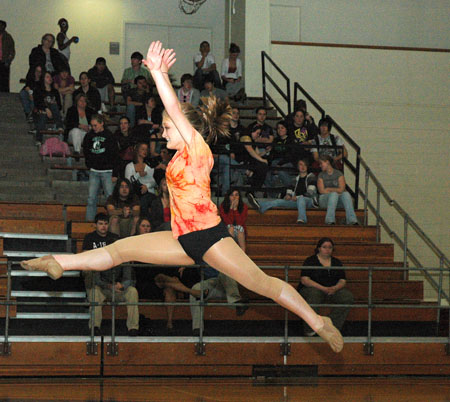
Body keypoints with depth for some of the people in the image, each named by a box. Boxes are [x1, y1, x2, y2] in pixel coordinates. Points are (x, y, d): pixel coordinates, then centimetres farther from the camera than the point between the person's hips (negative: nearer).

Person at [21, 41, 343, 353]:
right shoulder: (183, 156, 14)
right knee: (121, 249, 6)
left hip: (209, 235, -8)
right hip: (185, 241, 8)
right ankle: (59, 264, 10)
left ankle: (319, 324, -1)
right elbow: (175, 109, 18)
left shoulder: (197, 148, -8)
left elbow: (174, 109, -15)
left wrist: (158, 72, -15)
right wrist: (161, 73, 12)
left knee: (262, 284, -7)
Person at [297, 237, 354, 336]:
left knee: (347, 296, -24)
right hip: (311, 289, -4)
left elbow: (343, 281, 7)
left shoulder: (337, 262, 14)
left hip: (333, 290, 4)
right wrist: (323, 288, -22)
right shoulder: (310, 261, 0)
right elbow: (304, 280, -13)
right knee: (314, 295, -39)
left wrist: (335, 288, -18)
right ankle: (310, 329, -29)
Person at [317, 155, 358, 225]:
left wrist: (328, 189, -3)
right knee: (334, 194, -35)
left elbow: (341, 190, -4)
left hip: (338, 200, 1)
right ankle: (330, 221, -51)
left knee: (346, 194, -32)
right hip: (325, 200, -1)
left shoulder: (339, 174, 9)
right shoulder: (321, 175, 12)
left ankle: (352, 220, -51)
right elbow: (322, 191, -2)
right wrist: (335, 190, -6)